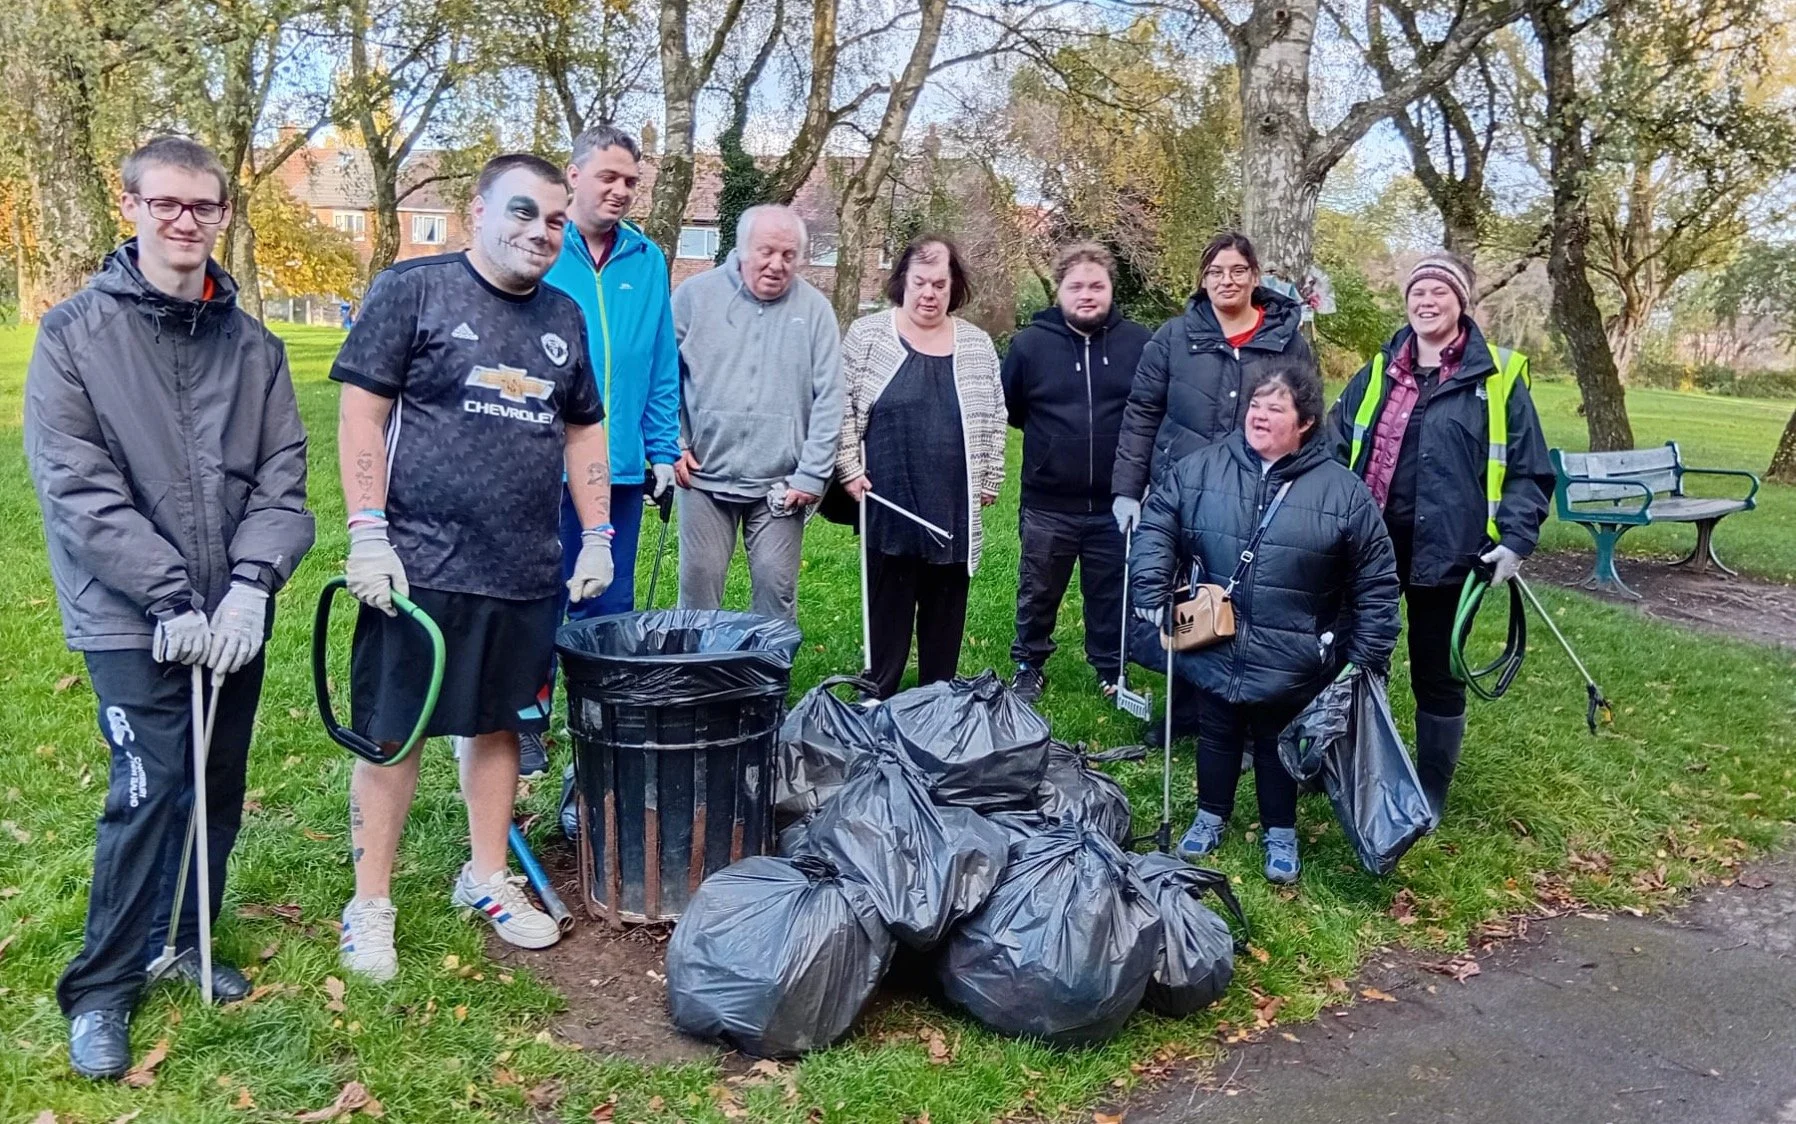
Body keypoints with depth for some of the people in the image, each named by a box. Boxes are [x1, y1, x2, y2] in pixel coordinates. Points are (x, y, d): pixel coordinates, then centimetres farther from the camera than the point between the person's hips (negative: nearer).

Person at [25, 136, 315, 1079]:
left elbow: (282, 477, 2)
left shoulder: (252, 345, 6)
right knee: (149, 794, -6)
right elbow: (77, 488, -11)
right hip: (131, 620, -4)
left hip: (233, 617, 4)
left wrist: (252, 583, -13)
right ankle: (100, 990, 13)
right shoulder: (74, 333, -4)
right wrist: (170, 597, -17)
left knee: (217, 788, 12)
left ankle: (183, 941, 33)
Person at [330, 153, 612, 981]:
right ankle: (370, 903, 18)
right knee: (391, 732, 4)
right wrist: (367, 534, -14)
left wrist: (597, 538, 12)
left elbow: (583, 430, 18)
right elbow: (361, 414, -7)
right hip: (419, 565, -5)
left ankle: (486, 877, 30)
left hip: (524, 573, 5)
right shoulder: (413, 290, -4)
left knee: (498, 723, 14)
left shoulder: (564, 317, 13)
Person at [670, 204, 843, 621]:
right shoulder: (695, 294, 1)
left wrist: (812, 474, -5)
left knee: (776, 587, 3)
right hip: (704, 476, 0)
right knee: (699, 582, 5)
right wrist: (674, 444, -1)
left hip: (780, 484, 0)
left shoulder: (815, 309, 1)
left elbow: (828, 400, -1)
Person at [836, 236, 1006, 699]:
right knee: (889, 608, 4)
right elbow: (842, 407, -1)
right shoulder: (867, 334, 1)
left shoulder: (978, 345, 10)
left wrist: (990, 479, 9)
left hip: (954, 507, 3)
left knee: (946, 609, 10)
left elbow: (993, 417, 13)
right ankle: (880, 702, 14)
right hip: (889, 501, -3)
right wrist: (850, 469, -6)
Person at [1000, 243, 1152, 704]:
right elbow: (1007, 408, 8)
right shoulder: (1030, 343, -4)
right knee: (1038, 594, 14)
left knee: (1111, 595, 15)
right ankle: (1029, 667, 32)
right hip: (1047, 505, 0)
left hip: (1116, 504, 0)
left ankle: (1111, 671, 33)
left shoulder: (1139, 342, -4)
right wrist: (1049, 433, 9)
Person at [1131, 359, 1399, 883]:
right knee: (1216, 737, 19)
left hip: (1288, 663, -2)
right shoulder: (1203, 467, -5)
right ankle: (1210, 818, 40)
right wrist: (1152, 594, -5)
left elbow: (1375, 583, -4)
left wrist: (1367, 659, -4)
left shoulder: (1343, 491, -10)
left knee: (1277, 746, 15)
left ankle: (1281, 834, 36)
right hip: (1212, 651, 2)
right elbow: (1157, 523, 4)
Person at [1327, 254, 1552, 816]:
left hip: (1447, 552, -3)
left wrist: (1516, 539, -11)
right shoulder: (1376, 373, 10)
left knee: (1436, 676, 8)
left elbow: (1529, 469, 0)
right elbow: (1335, 452, 14)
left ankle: (1430, 798, 23)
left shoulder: (1497, 377, -1)